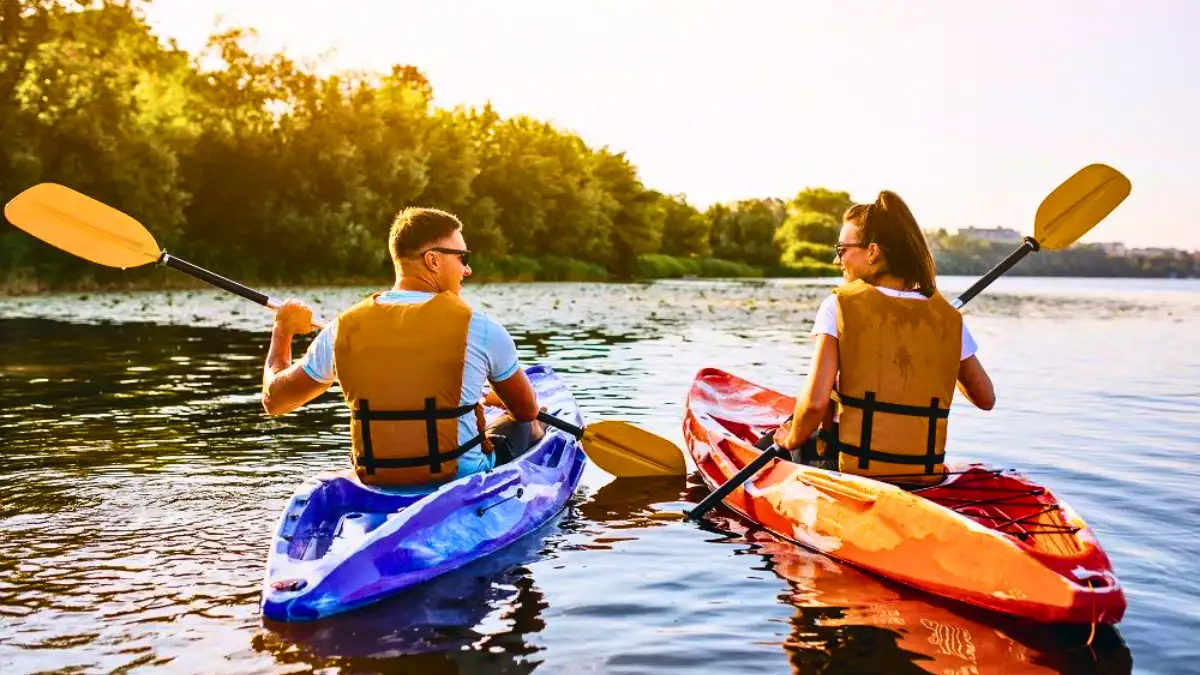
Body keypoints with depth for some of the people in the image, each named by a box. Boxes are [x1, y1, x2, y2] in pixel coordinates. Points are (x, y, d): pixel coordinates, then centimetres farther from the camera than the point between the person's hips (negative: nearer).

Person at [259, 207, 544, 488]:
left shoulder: (344, 328, -6)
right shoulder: (477, 326, -14)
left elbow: (274, 400, 8)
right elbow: (528, 411, 1)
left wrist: (282, 330, 25)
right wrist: (495, 399, 26)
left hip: (376, 486, 4)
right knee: (528, 428, 27)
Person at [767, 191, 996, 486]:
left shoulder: (840, 306, -10)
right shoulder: (948, 317, 1)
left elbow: (815, 401, -18)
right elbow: (986, 398, 11)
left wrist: (793, 440, 2)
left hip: (850, 470, -4)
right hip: (926, 477, 5)